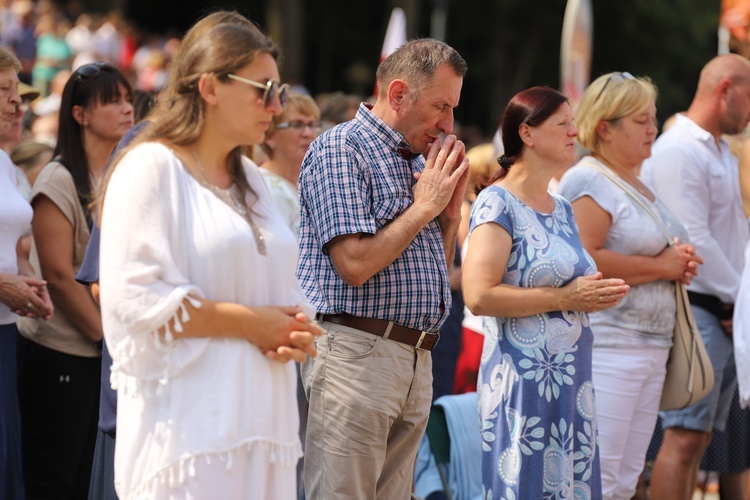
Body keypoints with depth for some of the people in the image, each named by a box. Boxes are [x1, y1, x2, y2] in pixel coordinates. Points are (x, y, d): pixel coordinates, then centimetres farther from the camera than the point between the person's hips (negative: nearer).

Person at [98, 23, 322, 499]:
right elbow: (132, 298, -16)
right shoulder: (153, 167, -6)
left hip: (262, 417, 7)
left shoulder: (249, 178, 20)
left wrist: (295, 331, -1)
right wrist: (249, 322, -15)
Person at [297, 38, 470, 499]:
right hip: (356, 352, -8)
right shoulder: (341, 149, -7)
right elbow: (355, 265, -18)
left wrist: (451, 209, 9)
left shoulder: (419, 162, 19)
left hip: (415, 359, 8)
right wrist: (424, 206, -8)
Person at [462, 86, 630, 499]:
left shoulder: (562, 209, 16)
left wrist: (596, 295, 10)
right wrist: (564, 298, -17)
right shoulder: (498, 203, -9)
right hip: (523, 382, -8)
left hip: (571, 379, 8)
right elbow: (479, 295, -20)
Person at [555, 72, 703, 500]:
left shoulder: (639, 186, 21)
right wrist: (659, 266, -15)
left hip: (651, 349, 10)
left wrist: (680, 263, 11)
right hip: (607, 348, -10)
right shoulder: (588, 182, -9)